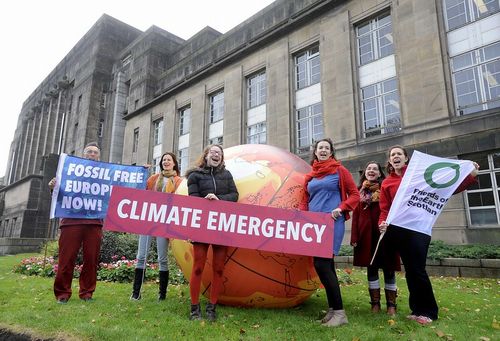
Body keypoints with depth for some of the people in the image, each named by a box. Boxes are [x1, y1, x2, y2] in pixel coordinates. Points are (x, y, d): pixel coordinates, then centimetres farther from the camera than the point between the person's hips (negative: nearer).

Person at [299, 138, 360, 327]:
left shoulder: (339, 170, 4)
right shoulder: (310, 175, 16)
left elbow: (355, 194, 1)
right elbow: (305, 200, 18)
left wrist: (341, 208, -13)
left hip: (332, 223, -5)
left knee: (321, 264, -14)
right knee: (327, 265, 9)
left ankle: (339, 311, -5)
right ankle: (333, 309, 18)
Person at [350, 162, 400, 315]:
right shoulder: (360, 191, 11)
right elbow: (356, 214, 7)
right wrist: (354, 237, 0)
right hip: (366, 234, 3)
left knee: (388, 268, 5)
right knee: (371, 268, 8)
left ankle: (391, 304, 16)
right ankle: (375, 303, 18)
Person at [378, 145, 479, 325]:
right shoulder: (387, 183, 11)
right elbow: (384, 209, 6)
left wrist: (470, 176, -7)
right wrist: (383, 223, -13)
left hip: (419, 227, -2)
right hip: (398, 230, 2)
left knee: (418, 270, -6)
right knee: (410, 270, 8)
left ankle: (428, 311, 12)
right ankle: (417, 309, 20)